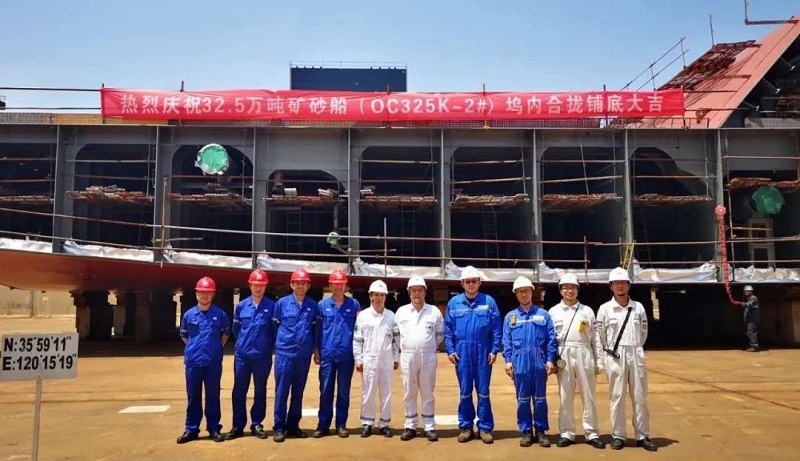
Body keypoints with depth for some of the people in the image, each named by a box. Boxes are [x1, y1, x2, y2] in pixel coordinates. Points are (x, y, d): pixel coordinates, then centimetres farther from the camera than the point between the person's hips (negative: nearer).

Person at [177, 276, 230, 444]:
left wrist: (217, 348, 8)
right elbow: (184, 335, 17)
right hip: (193, 362, 1)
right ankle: (191, 429, 16)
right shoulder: (189, 315, 2)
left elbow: (226, 333, 14)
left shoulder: (220, 314, -1)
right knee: (193, 397, 8)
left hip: (213, 362, -1)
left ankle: (214, 428, 14)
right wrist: (194, 348, 11)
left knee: (213, 396, 5)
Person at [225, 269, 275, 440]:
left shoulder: (272, 306, -5)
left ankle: (257, 425, 20)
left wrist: (268, 346, 5)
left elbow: (275, 330, 1)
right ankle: (238, 426, 16)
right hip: (242, 355, 2)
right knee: (239, 392, 6)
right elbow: (235, 329, 14)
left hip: (263, 357, -2)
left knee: (260, 392, 9)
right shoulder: (241, 306, 3)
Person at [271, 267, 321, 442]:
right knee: (282, 391, 0)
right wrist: (278, 344, 8)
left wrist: (316, 348, 9)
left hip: (304, 355, 3)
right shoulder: (282, 303, -1)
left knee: (298, 392, 10)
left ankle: (293, 426, 21)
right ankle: (279, 428, 7)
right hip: (284, 353, -2)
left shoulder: (313, 305, 4)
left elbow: (316, 329, 10)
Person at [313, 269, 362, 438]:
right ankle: (323, 425, 13)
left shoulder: (354, 304, 3)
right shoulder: (322, 305, 4)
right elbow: (317, 329, 6)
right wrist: (317, 352, 3)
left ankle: (341, 425, 17)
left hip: (347, 355, 0)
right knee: (325, 391, 4)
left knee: (344, 392, 7)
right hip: (327, 355, 0)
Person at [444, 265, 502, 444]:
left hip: (483, 352, -1)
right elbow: (448, 329, 6)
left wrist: (494, 350, -5)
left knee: (483, 391, 4)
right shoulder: (454, 302, 5)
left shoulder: (489, 301, 2)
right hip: (462, 352, 1)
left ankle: (485, 427, 12)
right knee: (464, 391, 7)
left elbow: (497, 328, 1)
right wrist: (450, 350, -1)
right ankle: (465, 427, 17)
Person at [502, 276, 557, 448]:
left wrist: (551, 360, -4)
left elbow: (551, 339, 3)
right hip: (520, 363, 0)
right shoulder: (510, 316, 9)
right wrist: (508, 361, -3)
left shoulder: (543, 314, 7)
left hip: (540, 362, 0)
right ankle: (526, 431, 16)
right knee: (523, 399, 6)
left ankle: (541, 431, 16)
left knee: (540, 398, 6)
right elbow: (507, 341, 5)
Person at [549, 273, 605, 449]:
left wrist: (599, 361, 2)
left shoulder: (587, 311, 9)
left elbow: (596, 338, 7)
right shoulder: (553, 312, 7)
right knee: (565, 396, 5)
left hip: (584, 355, 0)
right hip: (563, 356, 0)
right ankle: (567, 433, 14)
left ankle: (592, 434, 13)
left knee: (589, 396, 4)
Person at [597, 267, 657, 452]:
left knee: (640, 397, 5)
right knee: (617, 397, 3)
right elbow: (601, 336, 6)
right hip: (615, 355, -2)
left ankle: (642, 436, 13)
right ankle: (618, 436, 11)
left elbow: (643, 333, 14)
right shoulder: (605, 308, -2)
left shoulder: (638, 307, 5)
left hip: (636, 355, 2)